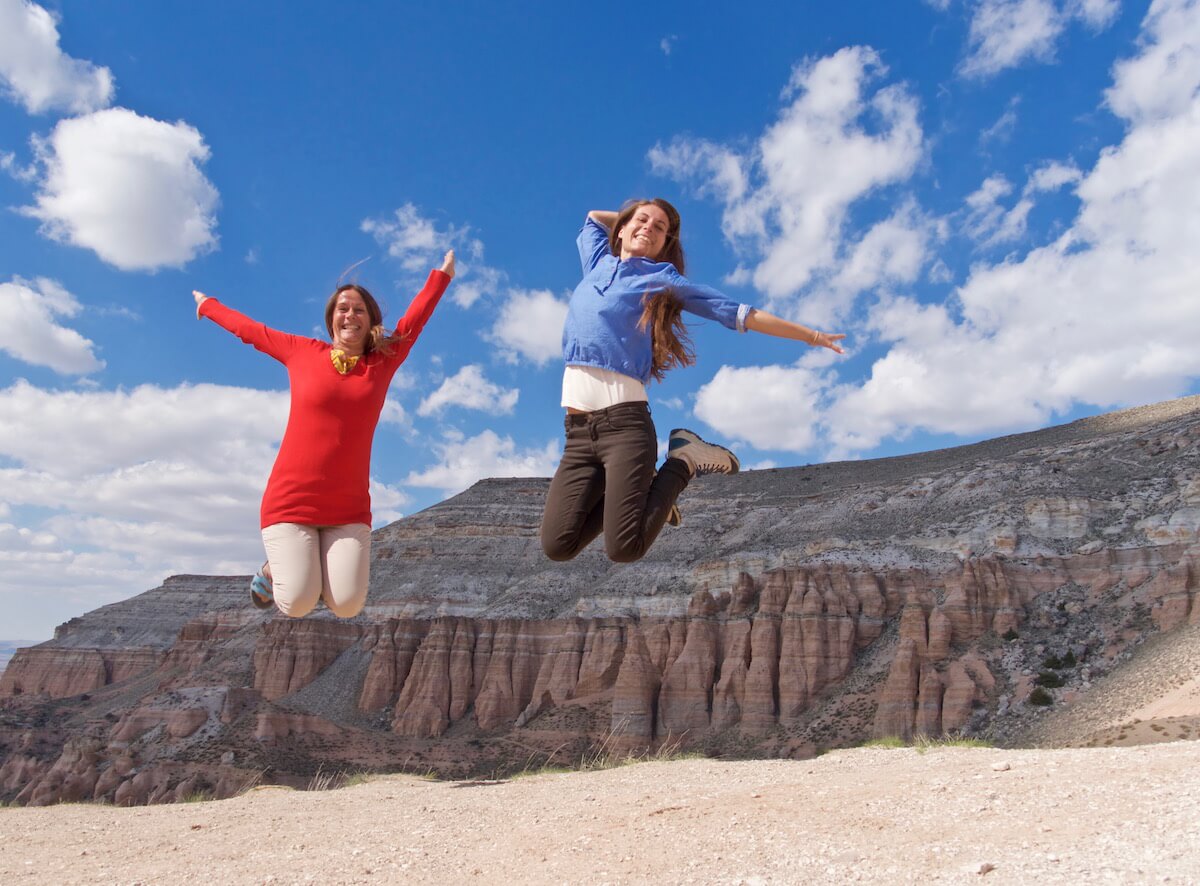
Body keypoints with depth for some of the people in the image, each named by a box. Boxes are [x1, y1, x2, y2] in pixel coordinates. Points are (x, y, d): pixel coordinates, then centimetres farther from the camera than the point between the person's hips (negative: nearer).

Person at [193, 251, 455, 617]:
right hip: (290, 502, -1)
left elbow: (414, 319, 18)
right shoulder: (302, 352, 6)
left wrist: (442, 275, 26)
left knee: (347, 606, -12)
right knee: (297, 604, -12)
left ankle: (320, 568, 22)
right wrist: (207, 306, 37)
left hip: (349, 509, 1)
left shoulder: (383, 362, 7)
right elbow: (249, 329, 22)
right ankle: (275, 568, 22)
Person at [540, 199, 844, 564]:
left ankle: (683, 462, 6)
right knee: (557, 546, -7)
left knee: (624, 549, -18)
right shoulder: (597, 262, 24)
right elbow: (594, 216, 45)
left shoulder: (663, 279, 12)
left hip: (624, 419, -5)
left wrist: (811, 335, 13)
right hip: (577, 426, 5)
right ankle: (637, 488, 16)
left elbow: (741, 314, 12)